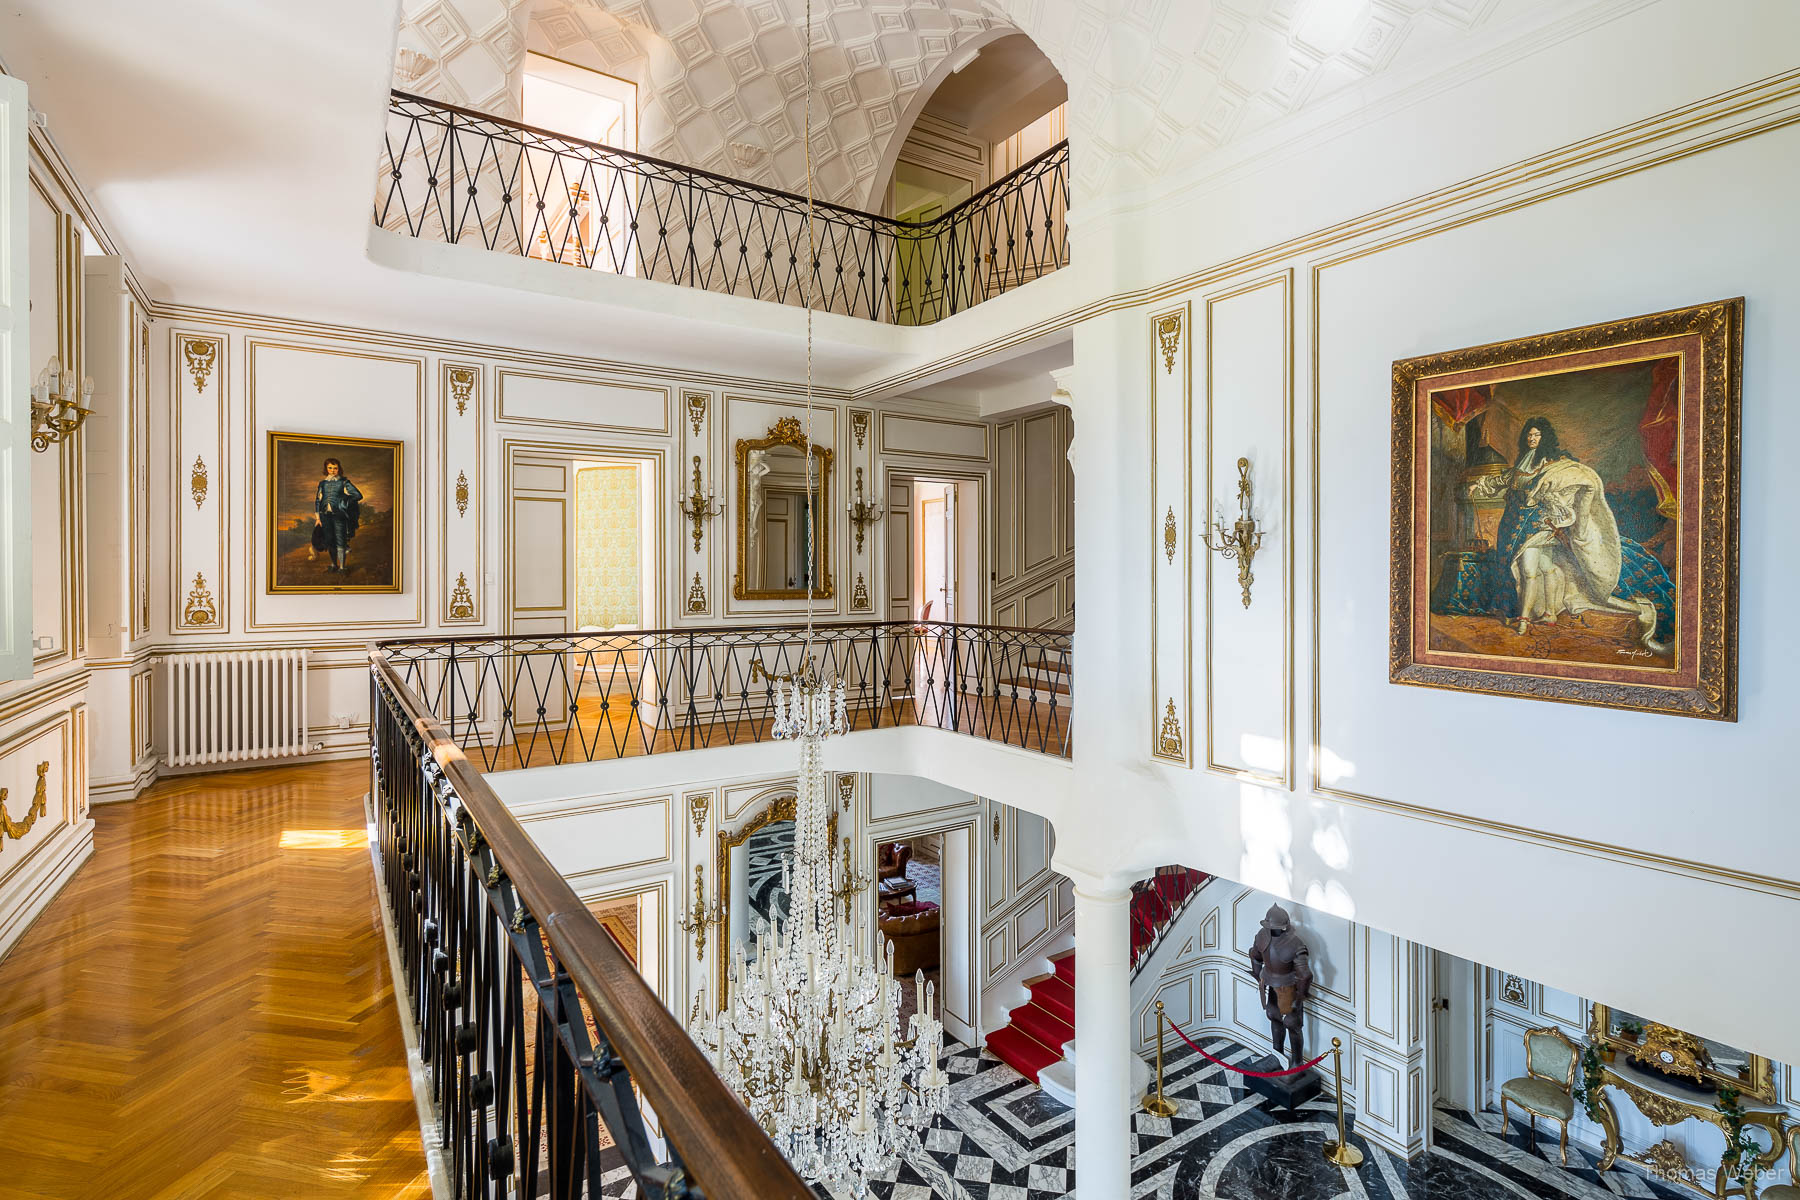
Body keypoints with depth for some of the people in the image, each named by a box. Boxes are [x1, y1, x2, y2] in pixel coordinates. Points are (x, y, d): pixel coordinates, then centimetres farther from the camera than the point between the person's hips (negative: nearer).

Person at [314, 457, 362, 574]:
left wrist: (343, 500, -3)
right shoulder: (323, 483, 12)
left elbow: (358, 495, -5)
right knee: (330, 541, 9)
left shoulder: (344, 482, 1)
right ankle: (334, 564, 22)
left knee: (340, 541, -6)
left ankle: (342, 566, -1)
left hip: (339, 515, -4)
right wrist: (317, 517, 10)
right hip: (326, 515, 4)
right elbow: (318, 500, 14)